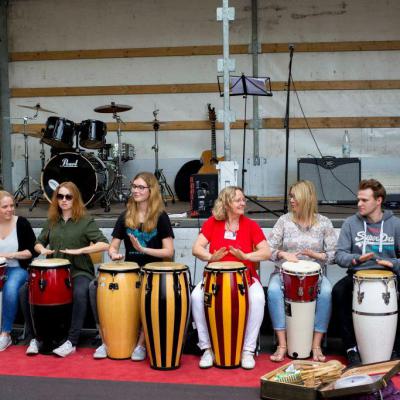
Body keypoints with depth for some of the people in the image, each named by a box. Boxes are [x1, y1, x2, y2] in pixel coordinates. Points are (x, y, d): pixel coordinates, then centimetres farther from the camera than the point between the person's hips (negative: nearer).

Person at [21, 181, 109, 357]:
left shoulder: (86, 221, -3)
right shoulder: (51, 221, 12)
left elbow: (104, 244, -12)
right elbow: (38, 243, 21)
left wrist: (79, 250, -23)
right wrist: (43, 249, -4)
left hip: (79, 271, -5)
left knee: (79, 294, -37)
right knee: (25, 291, -17)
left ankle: (71, 342, -25)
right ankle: (34, 337, -3)